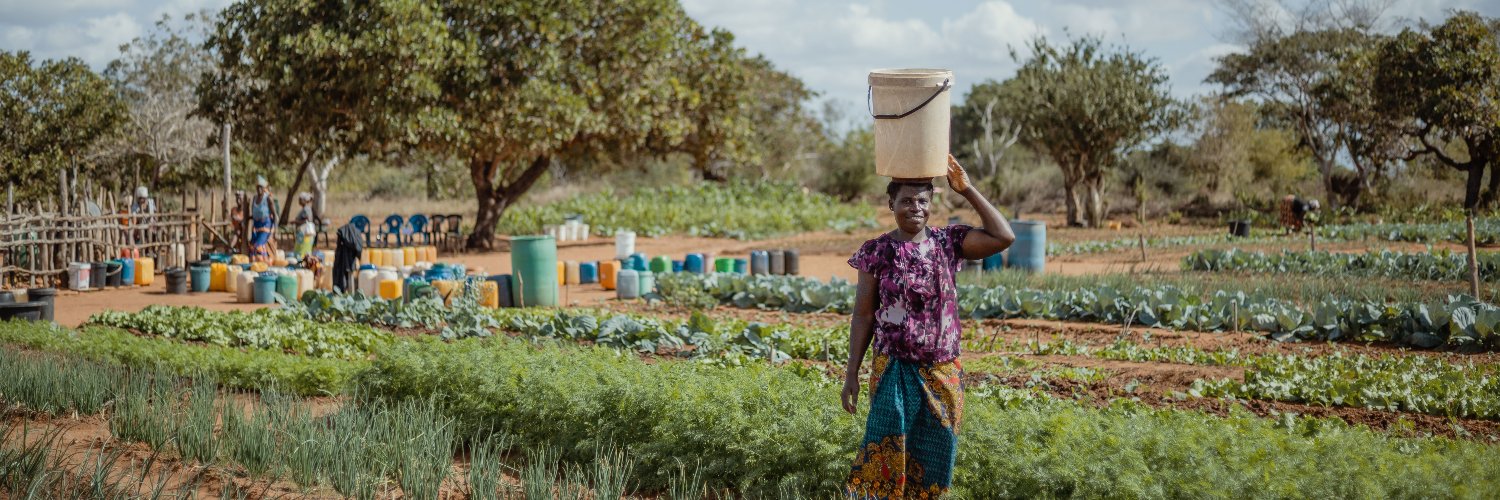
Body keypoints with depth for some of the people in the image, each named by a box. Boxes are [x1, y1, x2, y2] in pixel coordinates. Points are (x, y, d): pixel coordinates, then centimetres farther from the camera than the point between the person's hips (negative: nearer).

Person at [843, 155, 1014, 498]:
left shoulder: (949, 243, 2)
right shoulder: (876, 252, -3)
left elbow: (1004, 238, -10)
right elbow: (863, 316, 1)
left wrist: (967, 191, -9)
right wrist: (851, 373, -2)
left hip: (943, 373, 3)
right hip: (894, 370, -3)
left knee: (932, 459, 9)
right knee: (886, 455, -10)